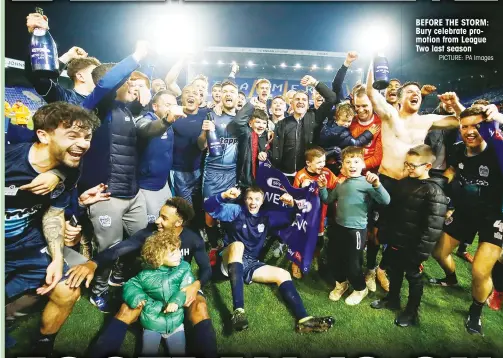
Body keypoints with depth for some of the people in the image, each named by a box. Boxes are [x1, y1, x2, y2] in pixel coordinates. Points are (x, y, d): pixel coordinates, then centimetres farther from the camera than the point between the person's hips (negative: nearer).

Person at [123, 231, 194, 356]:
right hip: (152, 323, 0)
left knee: (179, 353, 2)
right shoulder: (147, 274, -9)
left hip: (175, 322, 1)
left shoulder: (183, 268, -8)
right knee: (148, 352, 1)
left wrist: (176, 301, -33)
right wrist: (137, 297, -16)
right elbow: (130, 285, 2)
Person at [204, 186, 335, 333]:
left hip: (251, 264, 6)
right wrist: (225, 195, -39)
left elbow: (290, 218, 11)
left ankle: (303, 319, -18)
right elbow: (209, 207, -19)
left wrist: (292, 204, -11)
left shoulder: (266, 217, 11)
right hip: (230, 262, -5)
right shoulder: (236, 211, -5)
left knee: (283, 274, -10)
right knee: (238, 244, -38)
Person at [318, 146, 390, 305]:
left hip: (356, 230, -6)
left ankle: (360, 288, 34)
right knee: (337, 258, 21)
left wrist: (377, 184, -41)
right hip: (338, 227, 7)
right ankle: (341, 283, 46)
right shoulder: (341, 184, 8)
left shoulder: (367, 183, -13)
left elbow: (385, 201, -24)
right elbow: (328, 200, 20)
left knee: (352, 263, 7)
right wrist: (322, 187, 3)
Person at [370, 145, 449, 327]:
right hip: (394, 240, 7)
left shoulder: (434, 192, -19)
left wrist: (422, 250, -21)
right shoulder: (403, 183, 4)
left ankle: (412, 311, 29)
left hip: (412, 246, -7)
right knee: (394, 272, 22)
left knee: (413, 277, 12)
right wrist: (384, 231, 12)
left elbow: (433, 227, -21)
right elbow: (392, 209, 14)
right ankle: (392, 299, 43)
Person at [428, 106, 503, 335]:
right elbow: (452, 171, 10)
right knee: (438, 251, 17)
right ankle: (451, 278, 53)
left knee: (480, 273, -16)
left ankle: (476, 311, 16)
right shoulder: (459, 149, -8)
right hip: (465, 212, 6)